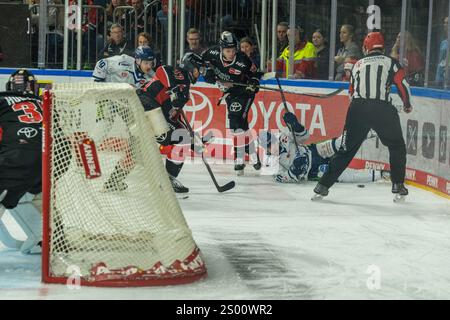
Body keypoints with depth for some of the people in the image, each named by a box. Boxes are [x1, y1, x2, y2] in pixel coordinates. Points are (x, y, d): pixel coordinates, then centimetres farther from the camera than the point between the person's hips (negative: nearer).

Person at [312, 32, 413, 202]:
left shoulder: (358, 65, 21)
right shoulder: (391, 62, 11)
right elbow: (402, 84, 3)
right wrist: (407, 105, 21)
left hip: (357, 110, 2)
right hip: (383, 109, -2)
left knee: (347, 148, 11)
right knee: (397, 146, 19)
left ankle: (323, 186, 7)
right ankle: (398, 186, 14)